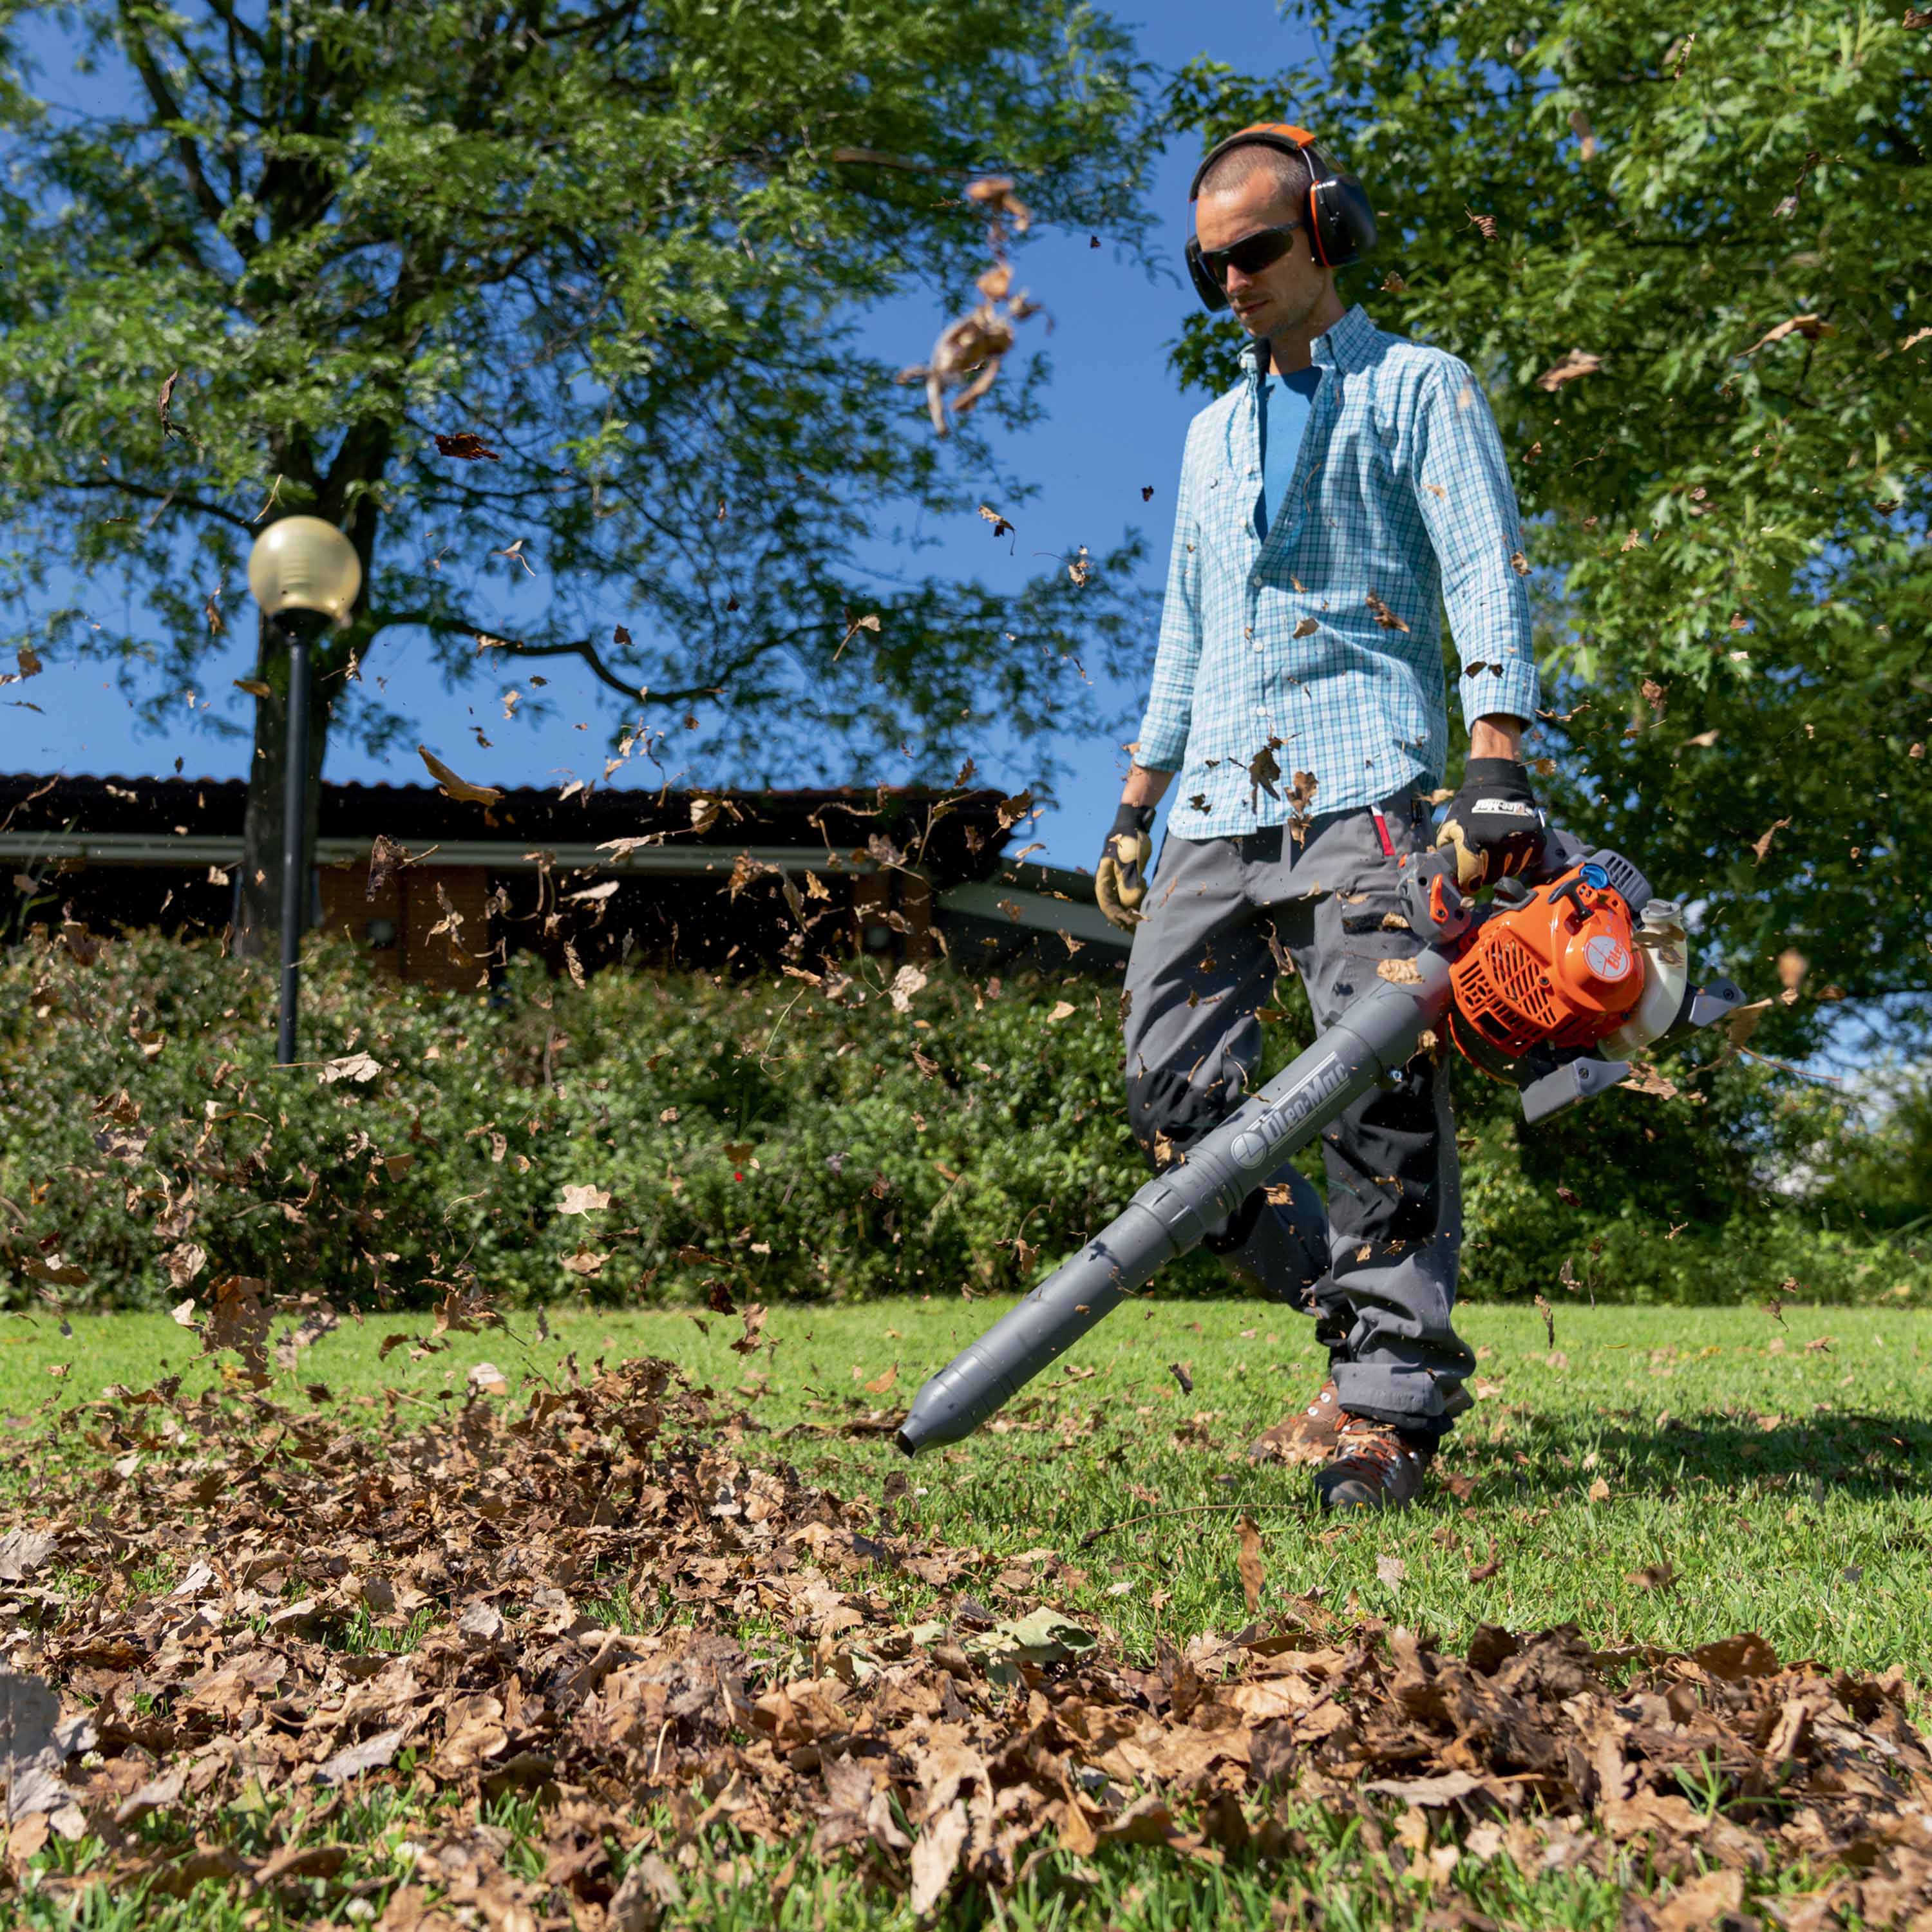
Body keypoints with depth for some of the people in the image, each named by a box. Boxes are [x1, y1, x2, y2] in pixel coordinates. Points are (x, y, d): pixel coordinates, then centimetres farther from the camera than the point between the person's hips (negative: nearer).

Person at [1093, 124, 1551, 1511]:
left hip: (1363, 779, -6)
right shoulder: (1213, 433, 28)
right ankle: (1365, 1315, 10)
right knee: (1173, 1092, -3)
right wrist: (1136, 809, 23)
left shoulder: (1419, 387, 9)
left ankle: (1390, 1404, -10)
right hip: (1220, 799, 6)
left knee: (1381, 1084, -14)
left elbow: (1487, 579, -3)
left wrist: (1500, 764, -17)